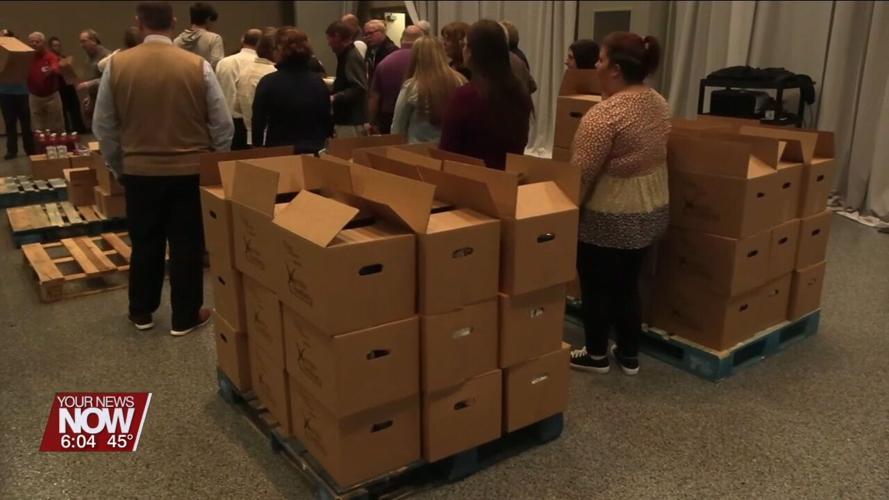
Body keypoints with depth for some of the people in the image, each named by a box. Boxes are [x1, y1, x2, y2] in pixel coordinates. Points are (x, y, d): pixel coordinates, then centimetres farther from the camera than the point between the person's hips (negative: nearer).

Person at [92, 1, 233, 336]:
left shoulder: (116, 65, -6)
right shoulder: (198, 66, -11)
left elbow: (103, 127, 1)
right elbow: (223, 125, -6)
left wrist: (118, 167, 15)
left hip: (139, 171, 2)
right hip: (189, 170, -2)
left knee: (145, 244, 18)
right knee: (186, 246, 10)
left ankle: (141, 312, 32)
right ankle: (185, 317, 19)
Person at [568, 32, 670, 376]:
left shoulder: (605, 114, -22)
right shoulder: (659, 103, 4)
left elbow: (581, 173, -21)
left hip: (609, 216, -8)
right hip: (652, 210, 8)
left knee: (596, 286, 10)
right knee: (627, 284, 18)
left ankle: (596, 355, 24)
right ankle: (629, 355, 28)